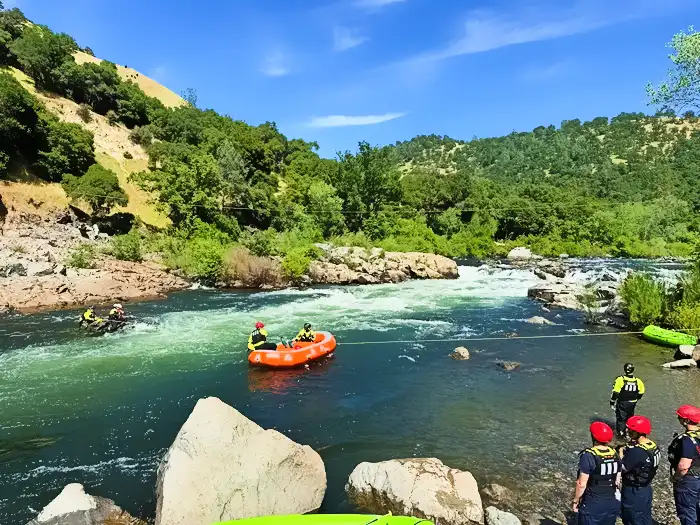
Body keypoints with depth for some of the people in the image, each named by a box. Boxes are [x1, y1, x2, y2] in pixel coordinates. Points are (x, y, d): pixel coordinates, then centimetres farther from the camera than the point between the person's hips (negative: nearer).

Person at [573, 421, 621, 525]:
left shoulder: (588, 456, -21)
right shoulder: (615, 454, -3)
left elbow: (582, 484, -18)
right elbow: (617, 481, 7)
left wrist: (576, 501, -5)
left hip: (592, 504, -6)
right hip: (612, 503, 6)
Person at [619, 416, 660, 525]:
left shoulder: (636, 451, -30)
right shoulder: (653, 446, -1)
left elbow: (621, 468, -23)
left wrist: (620, 454, -11)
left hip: (634, 493, -8)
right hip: (646, 489, 8)